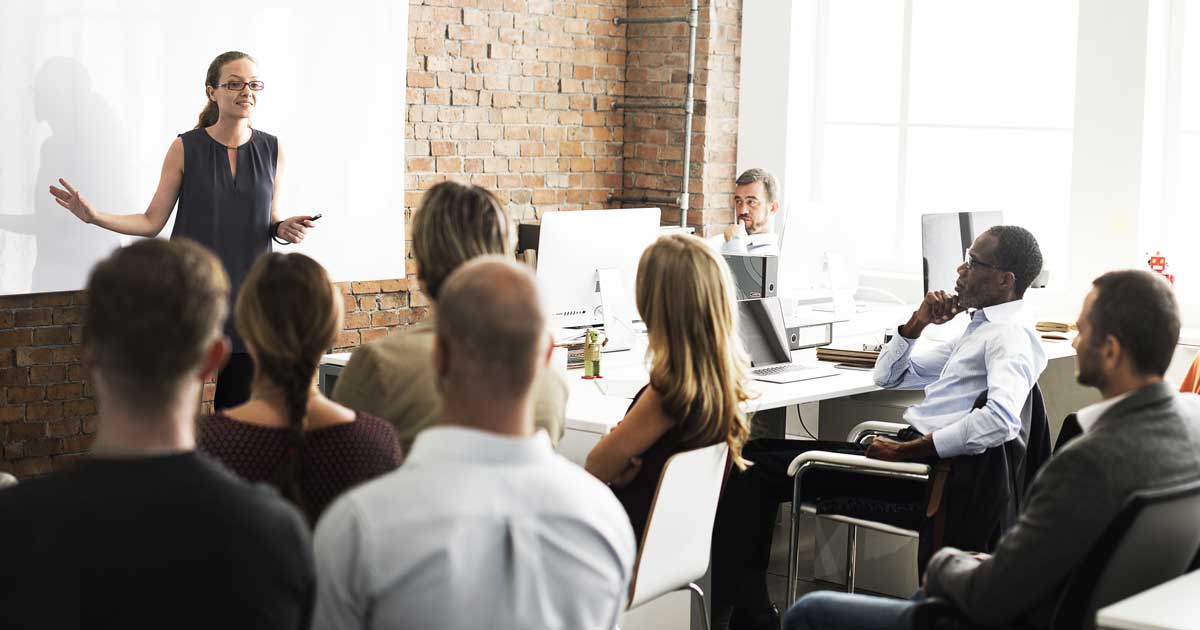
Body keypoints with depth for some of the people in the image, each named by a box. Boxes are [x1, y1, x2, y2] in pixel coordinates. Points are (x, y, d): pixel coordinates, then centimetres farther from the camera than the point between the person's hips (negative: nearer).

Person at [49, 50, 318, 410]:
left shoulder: (272, 151, 4)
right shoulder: (185, 148, -2)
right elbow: (152, 221, 1)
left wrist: (285, 230, -9)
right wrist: (95, 216, -12)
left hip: (248, 292, 2)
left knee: (239, 407, 4)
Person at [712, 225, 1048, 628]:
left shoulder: (1010, 337, -10)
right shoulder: (980, 327, 20)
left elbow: (1001, 419, -30)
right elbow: (887, 376, 26)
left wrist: (907, 451, -26)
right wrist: (918, 322, 8)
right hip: (910, 450, 10)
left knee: (758, 473, -12)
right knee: (755, 454, 7)